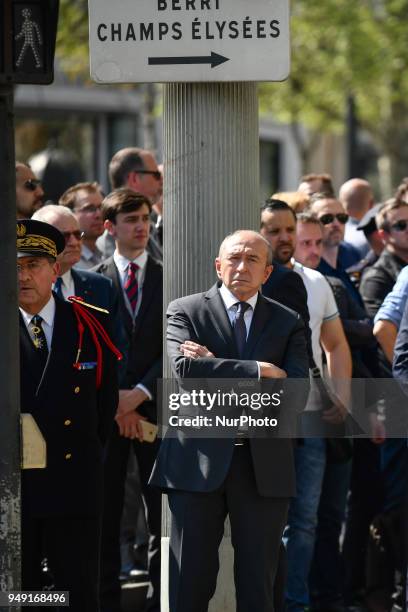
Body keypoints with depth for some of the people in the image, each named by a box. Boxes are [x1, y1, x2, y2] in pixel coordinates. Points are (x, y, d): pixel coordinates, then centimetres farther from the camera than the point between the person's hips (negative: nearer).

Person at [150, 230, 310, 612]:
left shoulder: (287, 323, 10)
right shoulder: (185, 312, 5)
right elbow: (185, 369, -13)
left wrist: (217, 367, -11)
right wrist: (260, 371, -13)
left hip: (264, 466, 2)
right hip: (199, 460, -2)